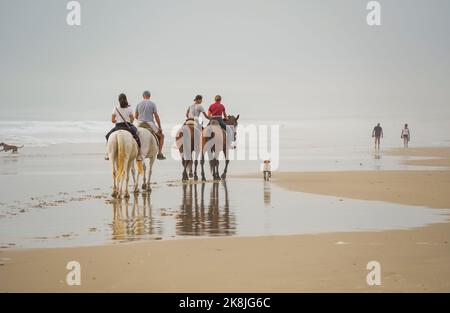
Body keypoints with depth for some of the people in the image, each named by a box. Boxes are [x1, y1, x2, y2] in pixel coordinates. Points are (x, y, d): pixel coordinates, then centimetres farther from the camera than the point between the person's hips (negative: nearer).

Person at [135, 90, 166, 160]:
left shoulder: (139, 104, 5)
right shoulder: (152, 104, -4)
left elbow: (135, 116, 10)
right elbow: (156, 116, -5)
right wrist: (160, 127, 2)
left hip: (140, 125, 3)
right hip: (150, 124, -3)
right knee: (161, 136, 15)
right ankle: (160, 153, 6)